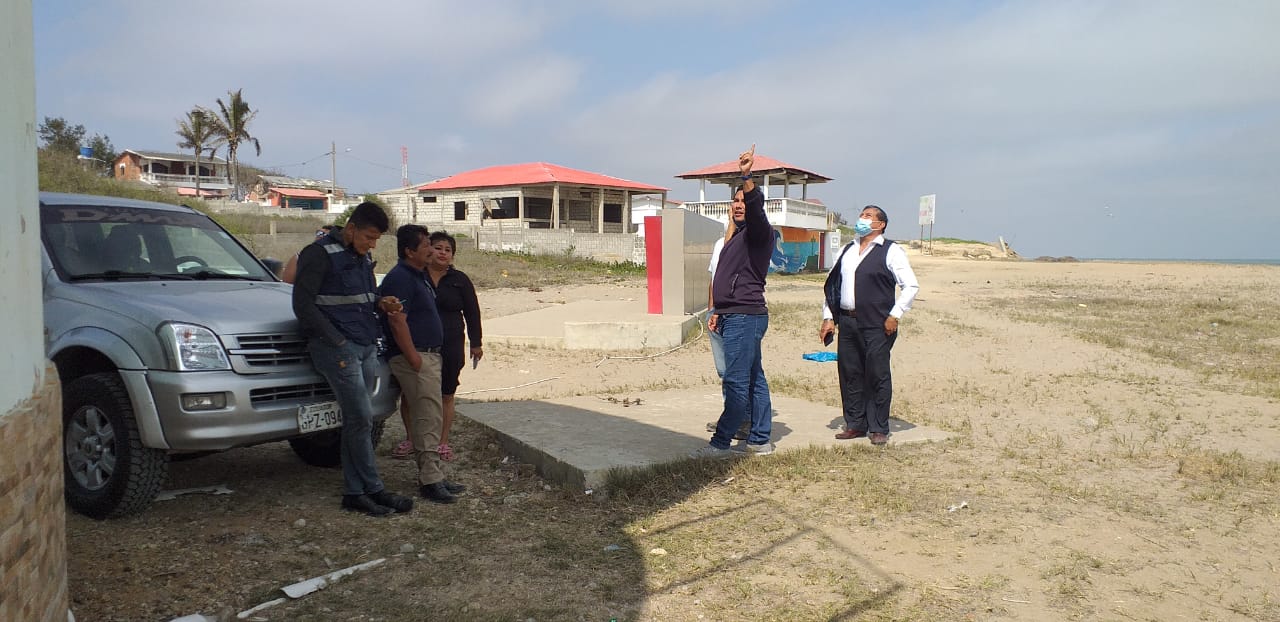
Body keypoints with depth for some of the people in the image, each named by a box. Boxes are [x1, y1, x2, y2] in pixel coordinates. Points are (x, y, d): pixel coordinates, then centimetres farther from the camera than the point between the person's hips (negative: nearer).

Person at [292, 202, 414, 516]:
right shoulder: (320, 253, -8)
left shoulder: (362, 258, 17)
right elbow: (303, 304, -12)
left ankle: (354, 493, 14)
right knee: (361, 419, -7)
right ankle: (374, 490, 3)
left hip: (366, 347, 8)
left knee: (355, 421, 9)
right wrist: (337, 341, -14)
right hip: (337, 348, -8)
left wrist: (380, 304, 3)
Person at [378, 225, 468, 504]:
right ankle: (430, 480, -6)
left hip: (429, 355, 11)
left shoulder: (418, 276, 18)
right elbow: (397, 323, -21)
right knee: (428, 419, -10)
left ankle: (433, 476, 19)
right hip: (415, 357, -11)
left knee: (429, 418, 13)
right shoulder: (400, 278, -14)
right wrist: (415, 360, -23)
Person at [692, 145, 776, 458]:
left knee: (736, 382, -8)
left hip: (745, 317, -11)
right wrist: (719, 312, 25)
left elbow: (756, 206, -30)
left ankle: (720, 443, -5)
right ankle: (760, 440, 19)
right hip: (736, 316, 11)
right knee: (754, 379, 13)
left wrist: (747, 177, -44)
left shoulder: (758, 231, -7)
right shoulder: (737, 236, 23)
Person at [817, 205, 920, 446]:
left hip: (877, 325, -6)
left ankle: (879, 428, 8)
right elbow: (832, 284, 19)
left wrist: (894, 315, -10)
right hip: (847, 322, 6)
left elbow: (911, 286, -5)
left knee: (877, 376, -2)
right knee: (849, 374, 8)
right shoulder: (847, 251, 17)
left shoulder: (891, 251, -1)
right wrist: (829, 317, 12)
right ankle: (855, 424, 19)